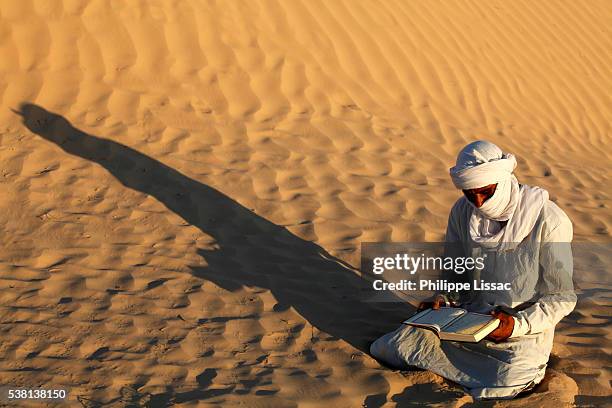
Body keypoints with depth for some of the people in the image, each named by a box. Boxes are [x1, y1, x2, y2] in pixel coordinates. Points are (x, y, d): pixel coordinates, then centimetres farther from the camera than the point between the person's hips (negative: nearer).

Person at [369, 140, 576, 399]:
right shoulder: (462, 212, -2)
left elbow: (562, 298, -11)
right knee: (384, 348, -9)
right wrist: (443, 299, -9)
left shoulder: (548, 220, -16)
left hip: (523, 332, -4)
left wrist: (518, 324, -26)